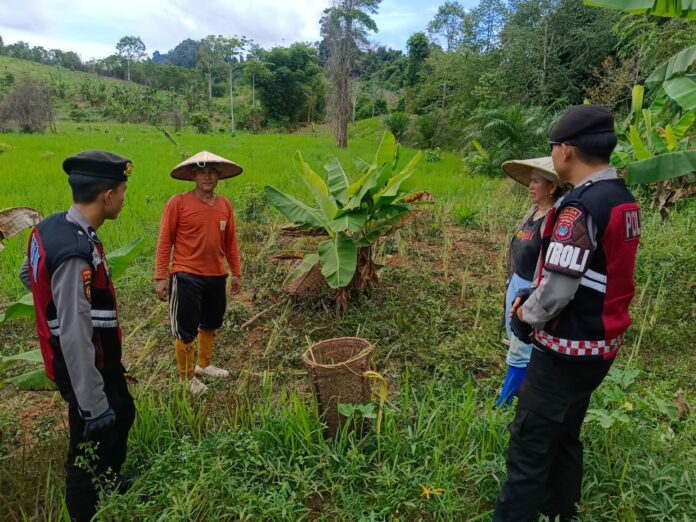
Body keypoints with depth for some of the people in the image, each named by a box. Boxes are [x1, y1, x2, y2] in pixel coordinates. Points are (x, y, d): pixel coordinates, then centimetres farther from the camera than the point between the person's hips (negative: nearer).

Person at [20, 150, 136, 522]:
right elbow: (75, 339, -31)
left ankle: (111, 487, 52)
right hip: (86, 369, -10)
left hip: (100, 360, 10)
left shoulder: (52, 226, -4)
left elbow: (28, 275, 16)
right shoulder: (75, 253, -34)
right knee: (91, 446, 12)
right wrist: (92, 404, -23)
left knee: (122, 415, 29)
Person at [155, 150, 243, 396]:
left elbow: (230, 242, 11)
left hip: (216, 277, 6)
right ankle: (186, 378, 24)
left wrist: (236, 272, 13)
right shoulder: (178, 203, -11)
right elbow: (165, 242, -8)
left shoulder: (225, 204, 3)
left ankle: (204, 365, 42)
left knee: (211, 324, 20)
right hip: (187, 277, -5)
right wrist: (161, 277, -11)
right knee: (186, 330, 5)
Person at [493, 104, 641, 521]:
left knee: (530, 444, 2)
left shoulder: (580, 207, -23)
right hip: (602, 344, 9)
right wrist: (532, 299, 7)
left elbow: (558, 289, -25)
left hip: (569, 350, -9)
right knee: (565, 436, 23)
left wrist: (526, 315, -4)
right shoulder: (625, 201, 6)